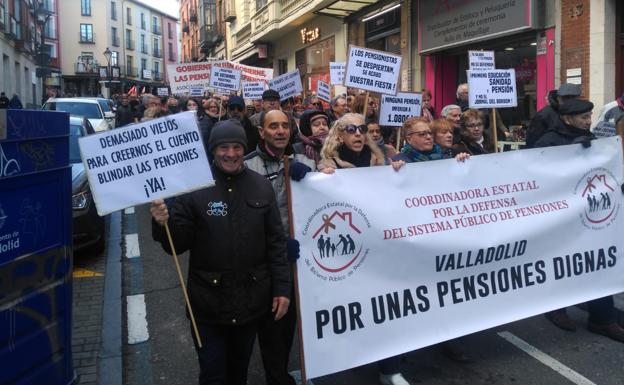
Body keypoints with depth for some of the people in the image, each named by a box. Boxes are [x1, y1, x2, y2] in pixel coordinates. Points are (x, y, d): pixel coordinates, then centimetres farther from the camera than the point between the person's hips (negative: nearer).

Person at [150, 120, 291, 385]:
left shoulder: (261, 186, -1)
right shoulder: (195, 186, -10)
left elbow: (276, 241, 2)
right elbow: (178, 244, -7)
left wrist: (282, 288, -1)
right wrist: (163, 224, -27)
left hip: (251, 299, 3)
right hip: (209, 301, -2)